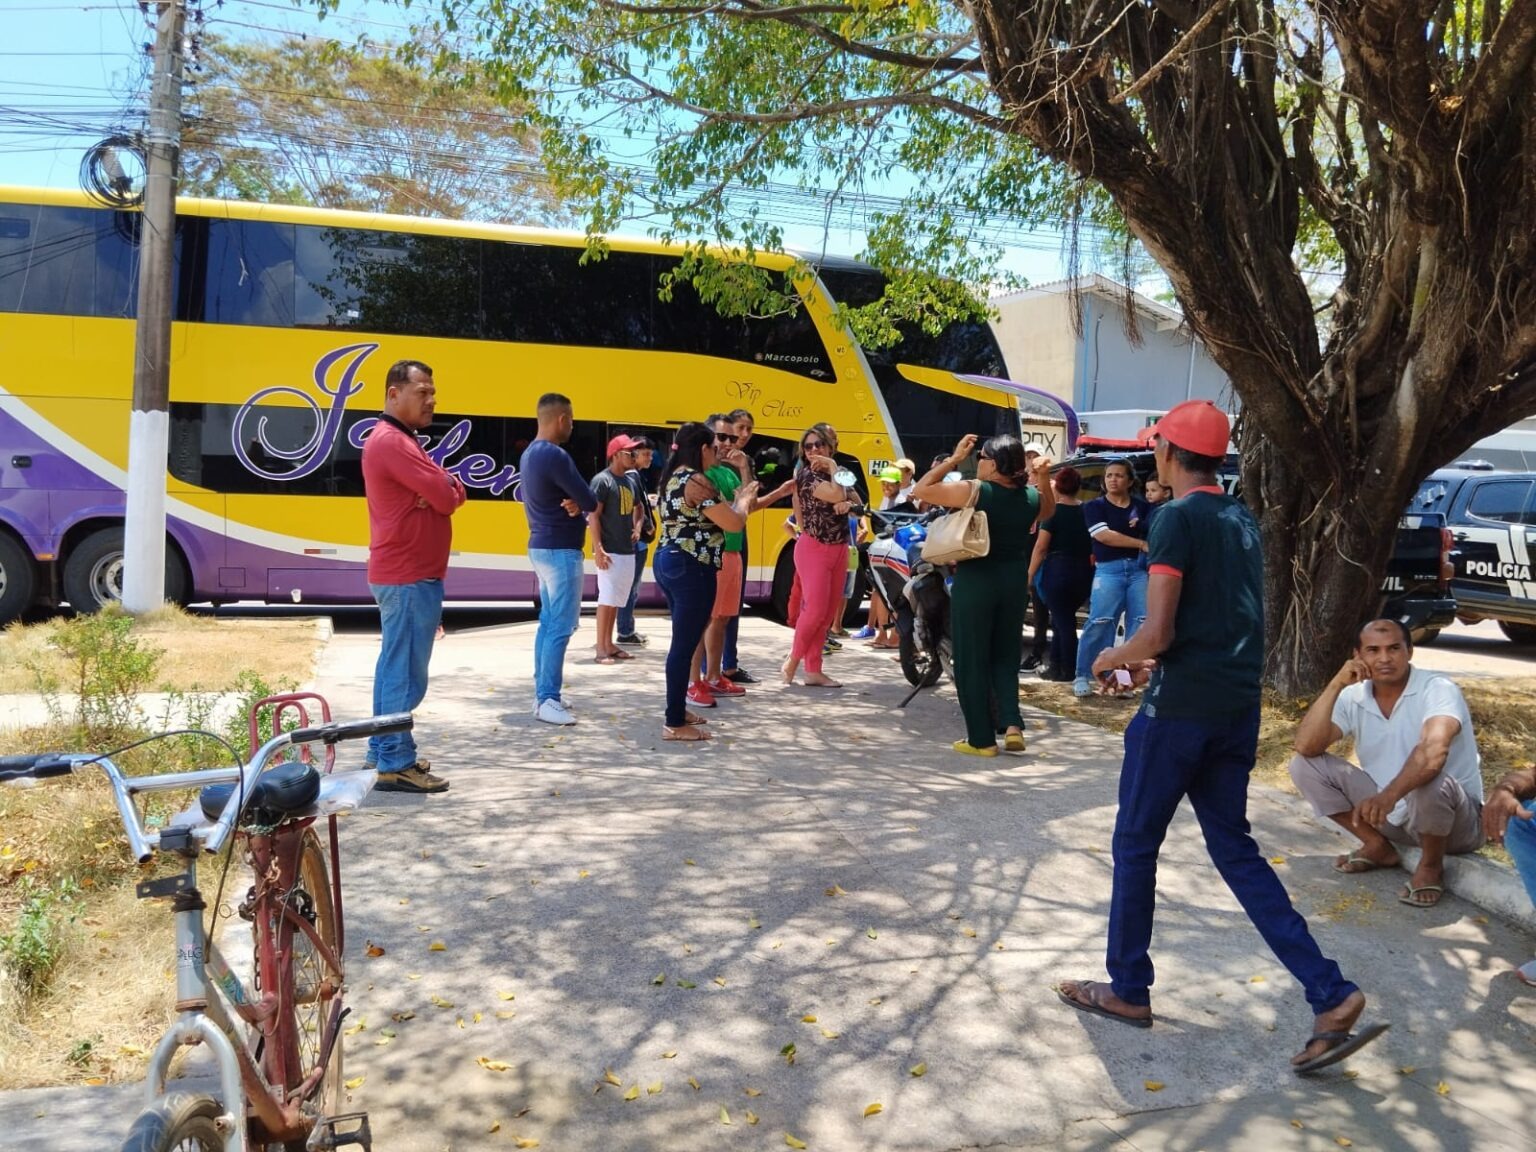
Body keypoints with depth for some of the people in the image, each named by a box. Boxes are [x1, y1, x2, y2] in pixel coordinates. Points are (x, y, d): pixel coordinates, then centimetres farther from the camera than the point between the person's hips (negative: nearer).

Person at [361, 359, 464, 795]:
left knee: (393, 664, 15)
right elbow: (447, 497, -20)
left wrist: (440, 489, -10)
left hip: (399, 573, 11)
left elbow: (448, 492, 13)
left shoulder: (396, 441, 19)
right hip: (410, 576, -11)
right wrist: (444, 489, 2)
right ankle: (395, 764, -3)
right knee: (406, 671, -7)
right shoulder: (393, 442, -16)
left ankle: (382, 748, 24)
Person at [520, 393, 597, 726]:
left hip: (541, 546, 10)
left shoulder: (529, 454, 11)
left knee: (548, 622, 14)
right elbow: (591, 502, -19)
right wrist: (578, 504, 2)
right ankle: (547, 701, -4)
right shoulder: (555, 455, -20)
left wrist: (570, 504, -7)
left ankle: (543, 693, 19)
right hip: (560, 550, -10)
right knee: (561, 627, -6)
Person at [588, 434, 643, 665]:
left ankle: (609, 644, 19)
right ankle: (601, 648, 0)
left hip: (627, 550, 8)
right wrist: (598, 548, -21)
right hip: (609, 551, -8)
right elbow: (593, 515, -15)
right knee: (607, 598, -6)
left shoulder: (630, 481, 13)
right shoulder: (602, 480, -11)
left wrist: (637, 528, 8)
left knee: (617, 599, 12)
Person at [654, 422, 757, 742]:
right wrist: (744, 499, 3)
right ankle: (674, 724, 0)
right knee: (685, 644, -5)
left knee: (682, 641, 19)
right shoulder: (697, 482, -16)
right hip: (692, 569, -10)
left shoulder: (672, 478, 13)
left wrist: (734, 499, 18)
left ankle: (677, 710, 28)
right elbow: (734, 523, -16)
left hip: (668, 562, 10)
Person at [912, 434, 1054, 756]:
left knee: (972, 660, 4)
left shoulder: (973, 491, -14)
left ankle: (981, 739, 8)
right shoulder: (1031, 497, 1)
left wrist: (953, 459, -4)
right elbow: (1049, 511, 26)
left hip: (975, 581, -5)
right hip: (1014, 581, 5)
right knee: (1005, 656, 18)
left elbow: (920, 490, -8)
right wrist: (1044, 477, 10)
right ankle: (1012, 724, 4)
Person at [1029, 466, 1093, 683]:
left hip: (1058, 571, -5)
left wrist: (1030, 575, -4)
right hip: (1084, 573, 5)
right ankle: (1057, 666, 18)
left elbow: (1040, 547, -10)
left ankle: (1068, 671, 7)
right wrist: (1087, 567, 18)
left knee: (1064, 622, 2)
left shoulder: (1054, 511, -8)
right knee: (1064, 619, 17)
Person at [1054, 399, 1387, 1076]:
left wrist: (1113, 658, 2)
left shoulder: (1179, 518, -12)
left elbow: (1157, 632, -17)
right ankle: (1331, 997, 9)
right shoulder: (1243, 521, 13)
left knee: (1136, 845, 8)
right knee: (1235, 849, 15)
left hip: (1181, 708, -8)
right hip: (1238, 707, 8)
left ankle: (1128, 991, 20)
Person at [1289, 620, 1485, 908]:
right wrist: (1336, 685, -23)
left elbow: (1433, 751, -40)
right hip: (1389, 813, 5)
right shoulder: (1353, 697, -5)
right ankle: (1378, 846, 5)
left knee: (1429, 782, -39)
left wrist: (1390, 795, -55)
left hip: (1456, 820, -5)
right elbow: (1306, 747, -19)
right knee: (1304, 765, -8)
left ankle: (1431, 866, -8)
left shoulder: (1438, 689, -19)